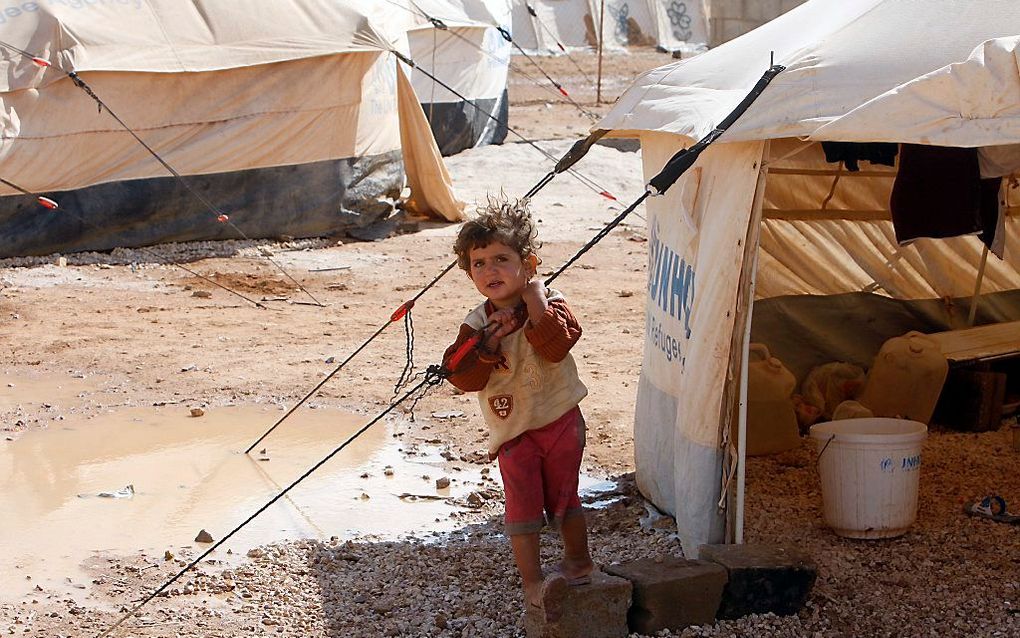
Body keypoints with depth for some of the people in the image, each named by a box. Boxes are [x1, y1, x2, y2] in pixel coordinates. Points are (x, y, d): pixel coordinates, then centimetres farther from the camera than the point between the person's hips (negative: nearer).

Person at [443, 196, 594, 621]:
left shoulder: (549, 304, -8)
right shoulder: (477, 324, -4)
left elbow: (556, 346, -27)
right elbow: (462, 377, -12)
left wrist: (535, 301, -28)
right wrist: (487, 345, -24)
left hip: (560, 420, -1)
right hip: (513, 430, 1)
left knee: (564, 498, 13)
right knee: (523, 506, -5)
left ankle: (579, 562, 33)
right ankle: (533, 584, 2)